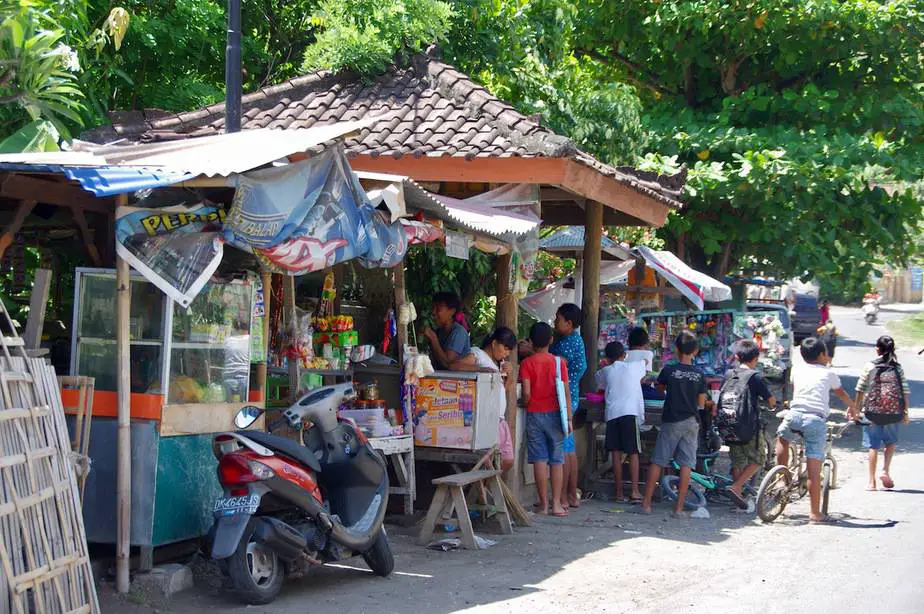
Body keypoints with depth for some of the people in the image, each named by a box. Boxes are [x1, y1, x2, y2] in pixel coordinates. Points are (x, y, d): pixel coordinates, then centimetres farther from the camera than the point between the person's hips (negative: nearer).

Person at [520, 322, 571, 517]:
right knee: (556, 460, 5)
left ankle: (543, 503, 1)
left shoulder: (527, 363, -3)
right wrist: (568, 418, 0)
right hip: (554, 414, 1)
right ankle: (557, 503, 3)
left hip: (534, 414, -1)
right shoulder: (559, 362, 0)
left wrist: (526, 405, 11)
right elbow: (565, 392, -3)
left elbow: (526, 393, -10)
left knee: (540, 459, 1)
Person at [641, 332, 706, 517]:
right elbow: (701, 403, 2)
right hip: (691, 422, 1)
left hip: (671, 421, -1)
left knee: (657, 462, 5)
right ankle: (679, 507, 0)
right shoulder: (700, 374, -2)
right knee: (686, 465, 2)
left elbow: (660, 386, 13)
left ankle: (646, 503, 6)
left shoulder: (669, 370, -7)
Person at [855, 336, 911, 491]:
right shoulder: (898, 368, 1)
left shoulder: (869, 366, -2)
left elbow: (860, 390, -1)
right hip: (893, 413, 1)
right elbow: (906, 392, -1)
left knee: (873, 446, 5)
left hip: (872, 412, -1)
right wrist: (905, 412, 9)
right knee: (891, 442, 23)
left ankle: (872, 481, 6)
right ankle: (886, 471, 6)